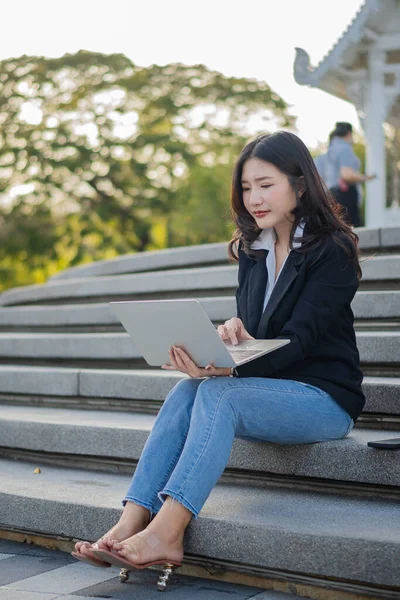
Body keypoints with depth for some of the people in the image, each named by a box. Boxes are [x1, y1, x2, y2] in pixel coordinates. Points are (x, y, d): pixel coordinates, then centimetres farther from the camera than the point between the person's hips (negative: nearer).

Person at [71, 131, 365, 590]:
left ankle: (165, 533, -37)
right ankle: (131, 523, -33)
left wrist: (229, 367, -35)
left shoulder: (333, 250, -9)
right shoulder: (252, 250, 12)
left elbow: (300, 338, -19)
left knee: (217, 393, -30)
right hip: (266, 385, 6)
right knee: (187, 390, -22)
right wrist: (231, 334, -19)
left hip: (325, 397, -6)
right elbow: (245, 330, 8)